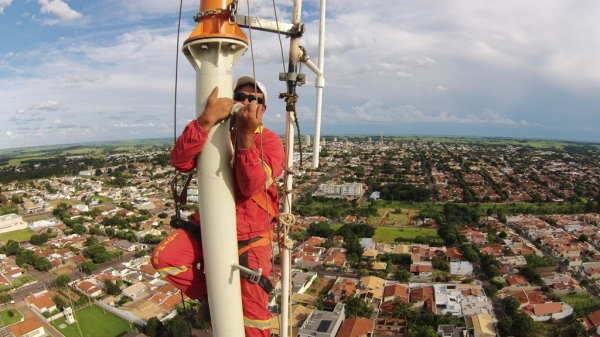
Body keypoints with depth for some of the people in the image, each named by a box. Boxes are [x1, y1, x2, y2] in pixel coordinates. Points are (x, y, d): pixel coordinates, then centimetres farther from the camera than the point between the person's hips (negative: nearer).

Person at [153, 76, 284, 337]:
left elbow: (251, 186, -27)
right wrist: (206, 120, -32)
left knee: (253, 314, 0)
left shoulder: (270, 141, -10)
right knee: (163, 258, -14)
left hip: (250, 235, -3)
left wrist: (246, 135, -38)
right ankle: (211, 295, 10)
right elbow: (180, 162, -19)